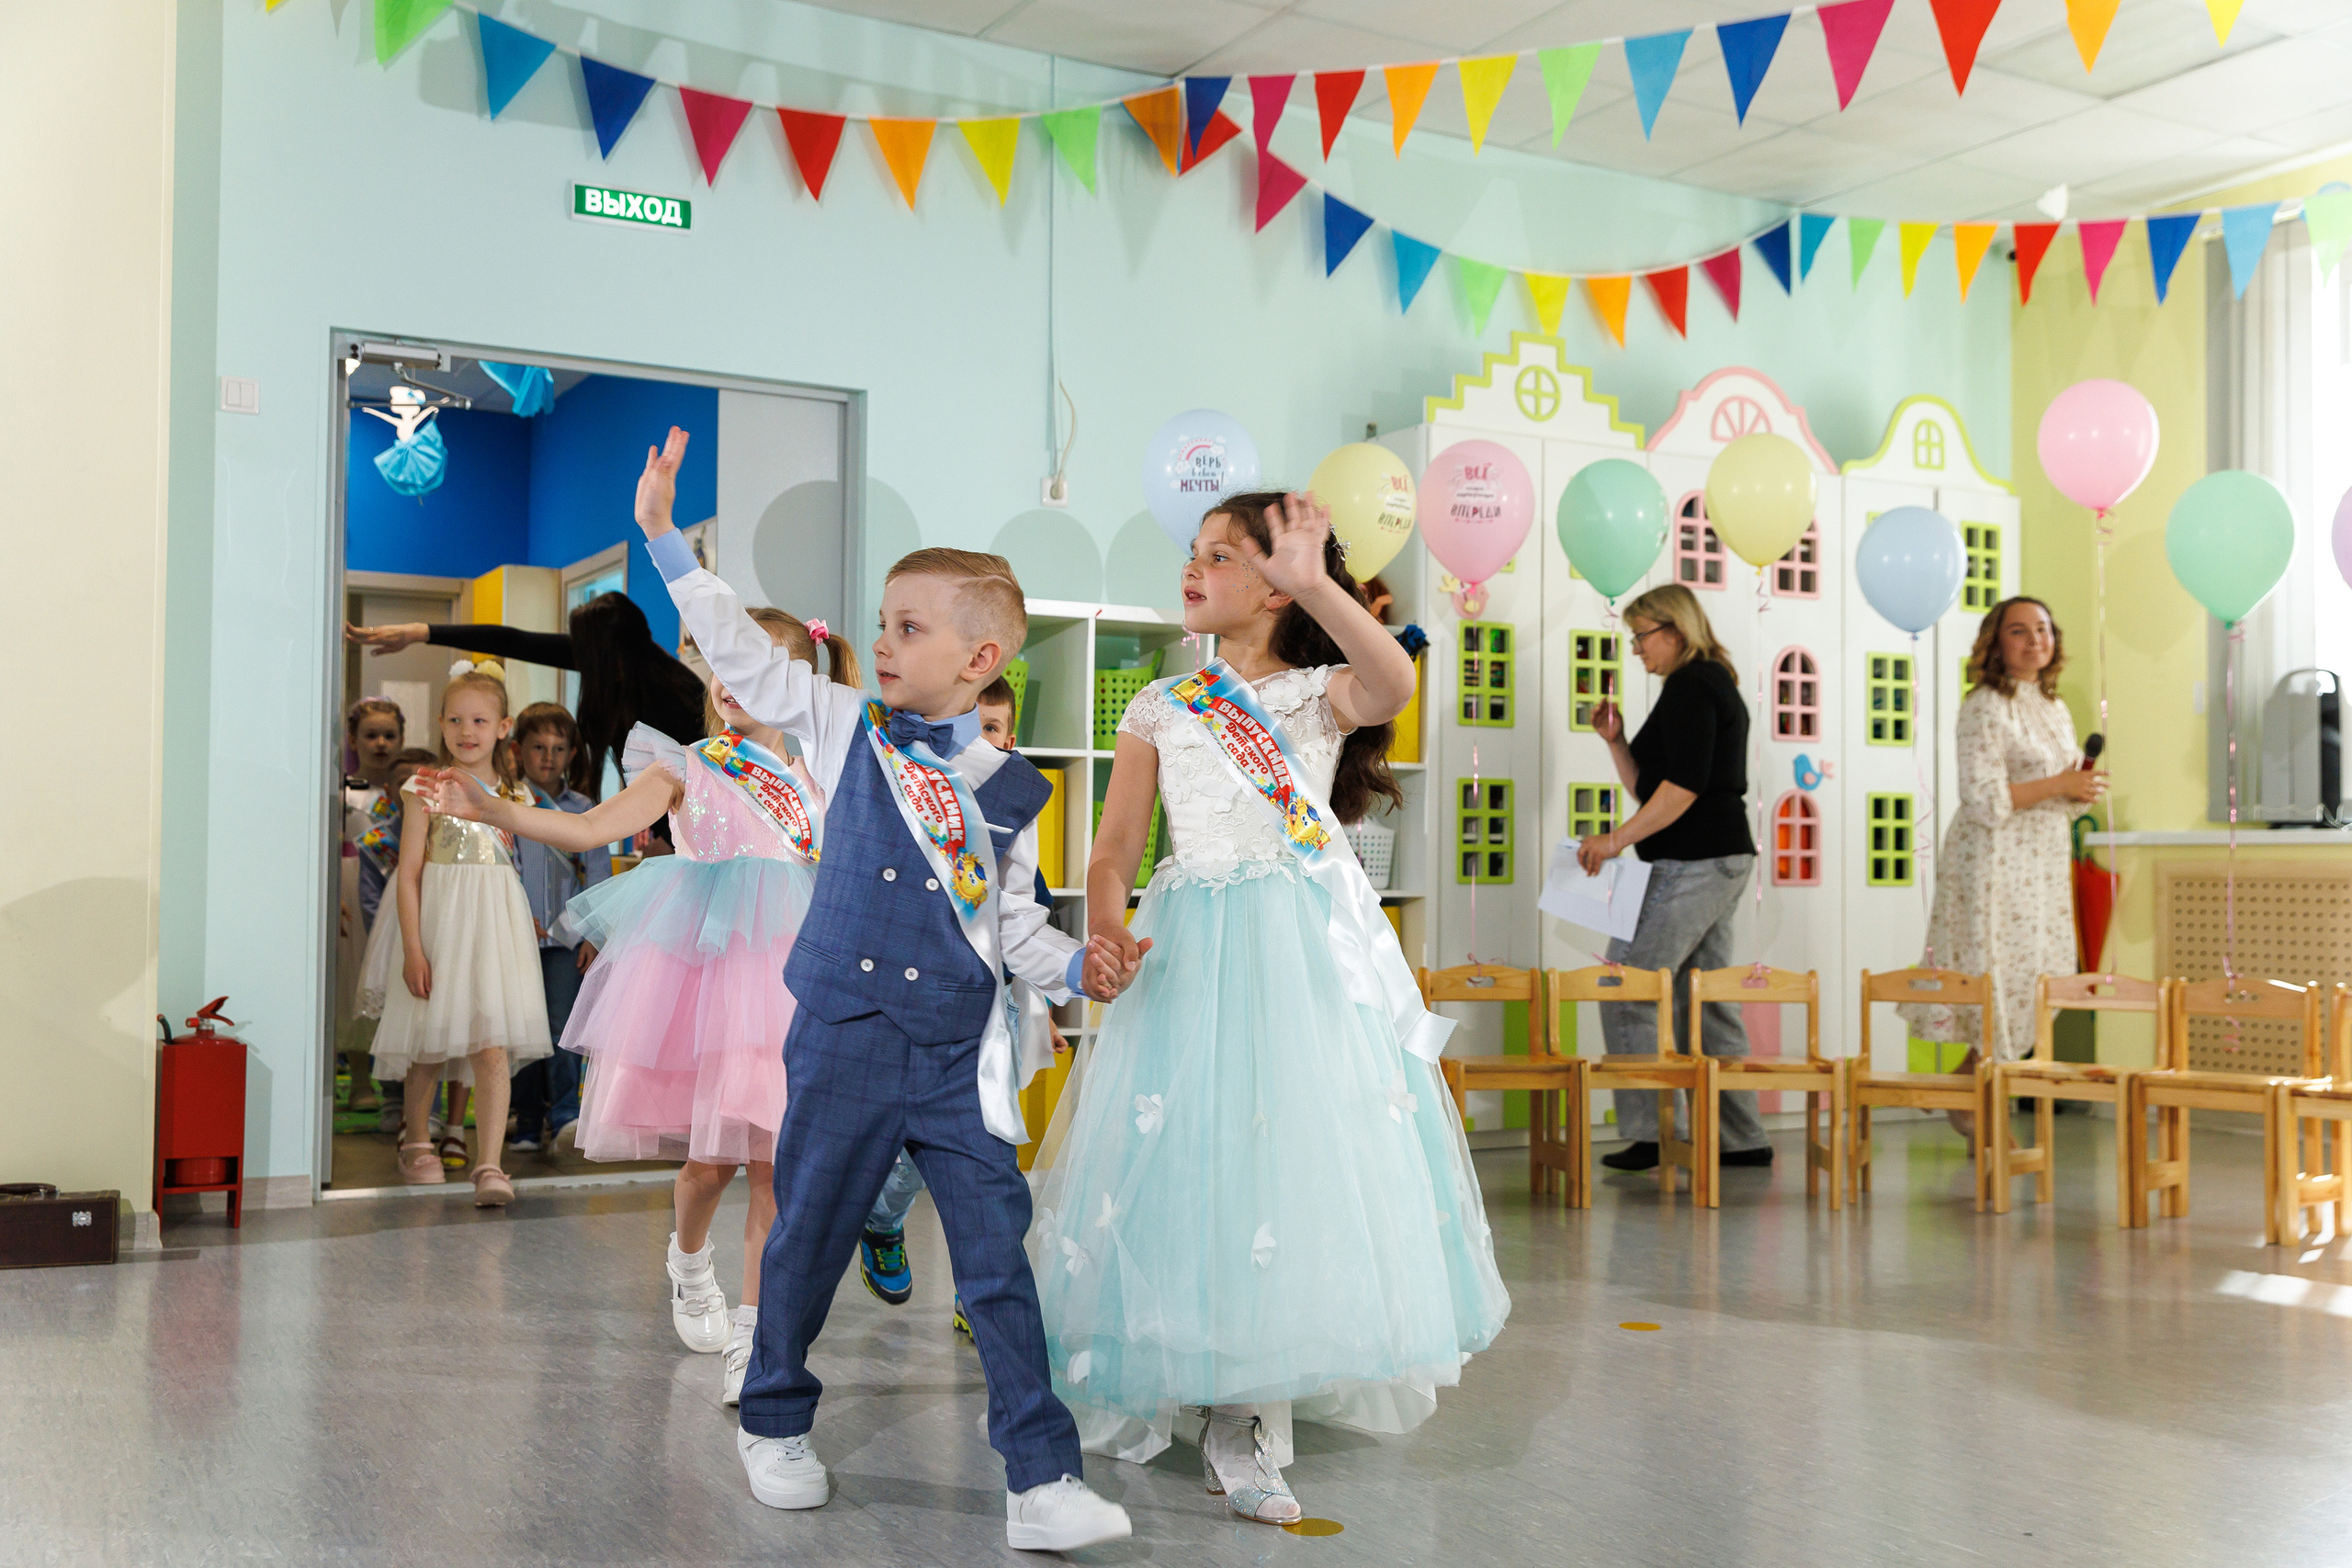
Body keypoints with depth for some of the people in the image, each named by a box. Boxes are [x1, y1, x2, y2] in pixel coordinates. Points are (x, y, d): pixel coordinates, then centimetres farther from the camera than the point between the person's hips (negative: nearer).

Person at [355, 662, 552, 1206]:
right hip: (437, 921, -1)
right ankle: (416, 1141, 34)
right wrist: (412, 948, -11)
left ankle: (489, 1166, -11)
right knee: (428, 1043, 10)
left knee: (493, 1048, -10)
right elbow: (409, 875, -5)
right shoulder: (426, 789, -2)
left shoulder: (514, 796, 8)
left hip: (496, 924, 1)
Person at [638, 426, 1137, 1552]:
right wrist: (665, 537, 0)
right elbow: (741, 652, 4)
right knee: (808, 1237, 13)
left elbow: (1012, 925, 12)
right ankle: (773, 1424, 37)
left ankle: (1043, 1483, 4)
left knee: (999, 1260, -2)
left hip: (959, 1056, 0)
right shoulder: (843, 730, 5)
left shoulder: (1008, 789, 6)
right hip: (847, 1038, 0)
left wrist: (1075, 967, -6)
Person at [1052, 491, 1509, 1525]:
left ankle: (1244, 1419, 12)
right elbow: (1113, 854, 5)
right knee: (1190, 1162, 1)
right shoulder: (1160, 707, 11)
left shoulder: (1319, 692, 3)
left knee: (1298, 1154, -2)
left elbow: (1393, 684, -22)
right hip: (1195, 955, 2)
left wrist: (1315, 582, -36)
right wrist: (1106, 936, -15)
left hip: (1309, 951, -2)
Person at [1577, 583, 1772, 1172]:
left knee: (1628, 994, -10)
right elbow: (1649, 788, 22)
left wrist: (1617, 839, -21)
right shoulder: (1712, 685, 22)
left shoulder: (1690, 685, -10)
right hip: (1721, 859, 11)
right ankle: (1740, 1139, 14)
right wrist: (1615, 740, 9)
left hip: (1691, 863, -11)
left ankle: (1651, 1135, -10)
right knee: (1706, 1000, 12)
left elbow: (1683, 787, -21)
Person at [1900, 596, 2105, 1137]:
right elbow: (1985, 801, -19)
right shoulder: (1984, 707, -11)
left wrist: (2083, 791, -1)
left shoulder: (2055, 709, 15)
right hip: (1996, 864, -8)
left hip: (2045, 866, 8)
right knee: (2005, 983, -7)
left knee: (2041, 981, 8)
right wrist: (2059, 785, -16)